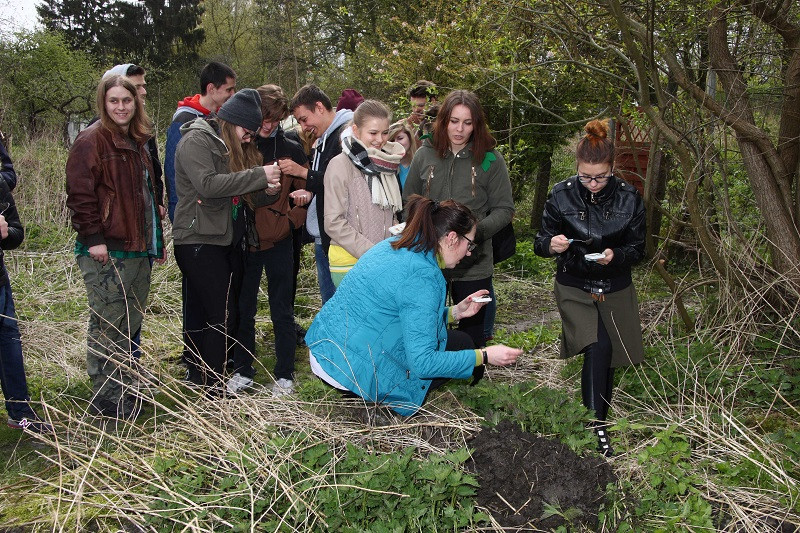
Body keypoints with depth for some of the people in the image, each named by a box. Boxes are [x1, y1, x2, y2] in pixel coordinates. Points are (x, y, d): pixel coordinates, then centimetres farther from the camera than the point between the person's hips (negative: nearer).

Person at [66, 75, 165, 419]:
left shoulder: (139, 142, 16)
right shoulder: (92, 140, -10)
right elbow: (80, 193, -15)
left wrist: (157, 239, 21)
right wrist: (93, 238, -19)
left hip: (139, 248, 8)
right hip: (107, 251, -8)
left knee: (131, 324, 15)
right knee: (108, 325, -1)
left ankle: (126, 387, 28)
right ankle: (106, 398, 9)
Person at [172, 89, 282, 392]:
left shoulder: (233, 148, 17)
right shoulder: (196, 141, -9)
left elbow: (241, 195, 16)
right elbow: (207, 184, -25)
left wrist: (269, 191, -6)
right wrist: (259, 175, -23)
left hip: (228, 241, 9)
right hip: (199, 241, -9)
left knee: (230, 313, 8)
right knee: (221, 317, -12)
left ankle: (199, 376, 18)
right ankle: (208, 387, -3)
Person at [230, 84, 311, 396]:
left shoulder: (291, 150, 2)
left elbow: (306, 191, 5)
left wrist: (292, 221, -11)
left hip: (278, 241, -1)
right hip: (244, 240, 1)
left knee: (282, 311, 5)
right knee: (243, 308, 10)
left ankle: (285, 375, 17)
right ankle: (242, 370, 25)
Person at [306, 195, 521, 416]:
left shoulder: (394, 245, 7)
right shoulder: (422, 275, -21)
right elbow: (422, 363, -22)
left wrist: (454, 312, 12)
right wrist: (484, 356, -14)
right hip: (351, 370, -9)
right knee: (460, 344, 1)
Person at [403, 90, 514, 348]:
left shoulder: (490, 159, -3)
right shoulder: (425, 154, 3)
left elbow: (504, 209, -2)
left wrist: (479, 230, -19)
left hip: (474, 266, -2)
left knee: (471, 332, 11)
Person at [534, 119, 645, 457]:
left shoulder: (629, 199, -8)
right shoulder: (562, 195, -10)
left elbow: (638, 249, -2)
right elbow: (540, 243, -5)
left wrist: (616, 256, -24)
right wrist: (551, 245, -29)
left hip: (615, 290, 2)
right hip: (574, 289, -2)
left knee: (608, 359, 8)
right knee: (598, 347, -21)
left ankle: (600, 415, 32)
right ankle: (596, 425, -13)